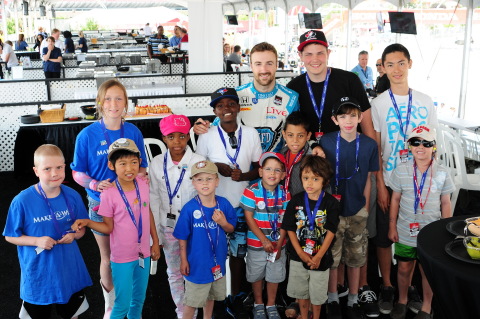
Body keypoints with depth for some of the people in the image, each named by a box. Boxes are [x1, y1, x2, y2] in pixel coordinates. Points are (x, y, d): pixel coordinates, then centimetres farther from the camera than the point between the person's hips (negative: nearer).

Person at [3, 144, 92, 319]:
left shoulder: (72, 196, -9)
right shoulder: (22, 201, -18)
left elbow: (81, 228, 4)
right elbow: (10, 236, -8)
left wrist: (74, 235, -17)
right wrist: (37, 241, -23)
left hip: (69, 270, 3)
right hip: (38, 273, -2)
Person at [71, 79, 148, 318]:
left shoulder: (133, 132, -3)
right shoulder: (88, 135, -10)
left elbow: (142, 167, 7)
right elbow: (78, 173, -4)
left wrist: (136, 178, -15)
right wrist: (96, 185, -23)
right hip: (101, 203, -1)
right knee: (108, 257, 13)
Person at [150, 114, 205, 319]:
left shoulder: (199, 162, -11)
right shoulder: (157, 163, -4)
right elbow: (154, 199, 1)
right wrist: (156, 231, 1)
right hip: (169, 227, 2)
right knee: (174, 272, 16)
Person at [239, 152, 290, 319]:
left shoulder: (284, 194, -4)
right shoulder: (251, 191, -15)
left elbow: (284, 221, -2)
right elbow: (249, 219, -14)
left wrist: (279, 243, -9)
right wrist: (264, 240, -16)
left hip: (277, 244, 2)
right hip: (256, 243, -2)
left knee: (275, 275, 15)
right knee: (256, 275, 14)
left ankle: (271, 305, 35)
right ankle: (258, 304, 37)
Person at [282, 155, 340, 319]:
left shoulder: (331, 202, -12)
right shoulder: (296, 201, -7)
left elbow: (330, 232, -12)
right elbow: (290, 229, -4)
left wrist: (318, 256, -16)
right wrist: (301, 253, -13)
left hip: (321, 258, -2)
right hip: (298, 256, 2)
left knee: (317, 293, 13)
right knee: (301, 292, 17)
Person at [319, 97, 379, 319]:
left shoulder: (369, 145, -4)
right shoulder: (326, 142, -8)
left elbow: (368, 179, 3)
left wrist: (365, 208, 3)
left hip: (357, 211, 2)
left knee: (355, 258, 13)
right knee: (331, 257, 9)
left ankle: (353, 301, 29)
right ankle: (333, 299, 28)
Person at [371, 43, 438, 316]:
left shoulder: (425, 102, 3)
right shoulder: (378, 103, -3)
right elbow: (375, 148, -4)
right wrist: (380, 185, -8)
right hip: (389, 181, -1)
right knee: (384, 235, 7)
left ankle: (410, 285, 27)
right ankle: (387, 286, 24)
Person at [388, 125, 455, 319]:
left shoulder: (442, 173, -4)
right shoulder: (401, 171, -4)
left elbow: (446, 203, 2)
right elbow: (395, 200, 2)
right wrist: (392, 227, 2)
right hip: (405, 233, 1)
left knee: (427, 271, 10)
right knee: (404, 268, 13)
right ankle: (402, 300, 38)